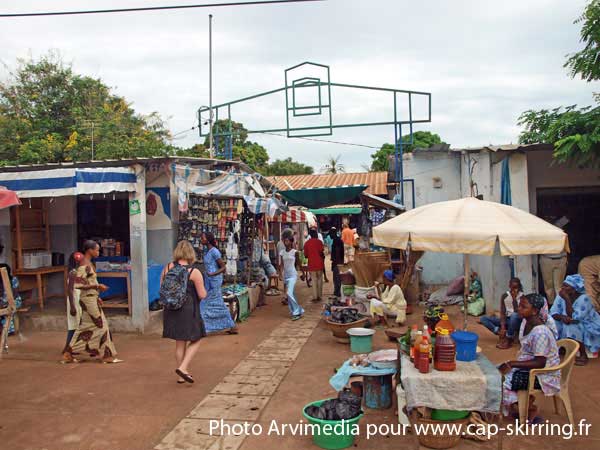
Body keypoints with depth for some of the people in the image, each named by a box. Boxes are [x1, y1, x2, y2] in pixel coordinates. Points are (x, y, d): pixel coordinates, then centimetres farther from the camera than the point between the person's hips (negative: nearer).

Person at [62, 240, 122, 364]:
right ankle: (108, 356, 7)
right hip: (89, 299, -9)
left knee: (85, 327, 13)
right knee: (101, 326, -1)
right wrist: (97, 286, -21)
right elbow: (78, 285, -25)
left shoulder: (88, 263, 12)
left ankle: (68, 354, 19)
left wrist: (96, 296, 19)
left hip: (92, 299, 9)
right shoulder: (84, 265, -18)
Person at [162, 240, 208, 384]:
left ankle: (181, 376, 23)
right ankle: (183, 368, -4)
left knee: (180, 343, 16)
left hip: (171, 311, 5)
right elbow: (202, 295, -11)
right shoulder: (194, 272, -14)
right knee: (195, 340, 12)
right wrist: (203, 290, 10)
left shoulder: (167, 268, -1)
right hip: (188, 311, -5)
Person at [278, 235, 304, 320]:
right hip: (285, 275, 5)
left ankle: (297, 312, -6)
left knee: (289, 293, -17)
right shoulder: (282, 253, 6)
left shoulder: (295, 252, -5)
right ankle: (298, 311, 23)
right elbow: (281, 265, 2)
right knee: (289, 294, 10)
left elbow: (298, 263, 4)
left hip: (293, 275, -5)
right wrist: (280, 274, -8)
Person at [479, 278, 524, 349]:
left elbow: (517, 312, -20)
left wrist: (514, 299, -24)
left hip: (516, 321, -3)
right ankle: (501, 333, -24)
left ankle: (509, 340, -24)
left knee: (514, 315, -40)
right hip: (507, 320, 4)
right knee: (483, 318, -9)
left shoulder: (522, 297, -11)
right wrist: (502, 327, -20)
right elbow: (502, 313, -9)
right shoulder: (504, 296, -3)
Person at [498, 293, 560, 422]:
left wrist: (512, 364, -24)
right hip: (528, 365, 9)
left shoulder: (540, 332, -29)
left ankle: (528, 408, 8)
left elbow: (540, 363, -26)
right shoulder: (526, 321, -2)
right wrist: (512, 364, -1)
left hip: (543, 375, -9)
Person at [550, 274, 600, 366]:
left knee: (572, 327, -33)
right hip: (574, 325, 6)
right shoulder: (560, 296, -9)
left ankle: (583, 355, -18)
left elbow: (573, 318, -33)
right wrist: (562, 317, -32)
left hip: (590, 328, -6)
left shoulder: (583, 299, -26)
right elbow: (553, 313, -11)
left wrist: (567, 299, -36)